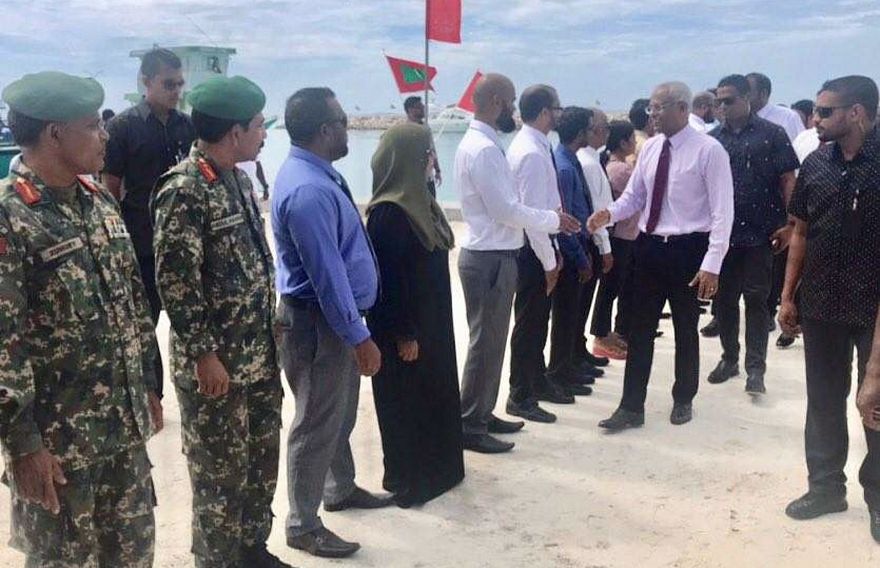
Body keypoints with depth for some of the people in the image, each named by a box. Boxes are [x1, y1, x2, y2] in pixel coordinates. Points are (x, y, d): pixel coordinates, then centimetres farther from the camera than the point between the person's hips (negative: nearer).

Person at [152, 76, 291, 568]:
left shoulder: (240, 178, 9)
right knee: (219, 470, 6)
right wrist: (204, 354, -19)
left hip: (260, 353, 9)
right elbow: (174, 280, -20)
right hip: (218, 361, -8)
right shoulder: (184, 190, -18)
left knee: (262, 457, 19)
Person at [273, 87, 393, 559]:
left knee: (341, 414, 24)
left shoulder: (316, 174, 7)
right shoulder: (308, 189, -26)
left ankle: (341, 489, 44)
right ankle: (303, 526, 19)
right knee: (317, 423, 3)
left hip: (335, 315, 10)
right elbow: (326, 273, -27)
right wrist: (360, 336, -22)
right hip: (318, 320, -10)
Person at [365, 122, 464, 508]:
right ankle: (407, 480, 18)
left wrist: (423, 326, 18)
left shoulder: (418, 201, 7)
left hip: (430, 320, 9)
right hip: (405, 327, -9)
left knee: (433, 395, 18)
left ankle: (436, 469, 33)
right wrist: (404, 334, -19)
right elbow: (389, 279, -22)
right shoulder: (388, 214, -22)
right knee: (406, 403, 4)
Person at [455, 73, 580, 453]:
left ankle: (482, 414, 29)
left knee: (491, 340, 17)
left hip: (493, 255, 10)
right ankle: (470, 426, 8)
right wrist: (554, 220, -10)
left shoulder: (481, 143, 13)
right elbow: (506, 210, -23)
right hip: (490, 259, -10)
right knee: (486, 342, -2)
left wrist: (548, 219, 11)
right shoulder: (483, 148, -20)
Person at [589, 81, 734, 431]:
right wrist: (610, 214, -13)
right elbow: (634, 196, 10)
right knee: (640, 330, 6)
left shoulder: (709, 150, -13)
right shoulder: (651, 147, 5)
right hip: (649, 246, 5)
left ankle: (683, 400, 32)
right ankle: (631, 407, 14)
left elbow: (722, 212, -14)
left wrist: (712, 264, -19)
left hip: (687, 249, -5)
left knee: (686, 330, 13)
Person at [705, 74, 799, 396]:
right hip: (722, 233, 3)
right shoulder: (713, 139, 6)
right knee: (724, 298, 11)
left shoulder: (772, 134, -2)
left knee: (756, 299, 1)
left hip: (760, 233, -3)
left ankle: (755, 368, 7)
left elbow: (787, 180, -3)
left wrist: (790, 224, -10)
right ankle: (729, 357, 26)